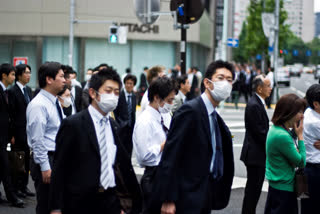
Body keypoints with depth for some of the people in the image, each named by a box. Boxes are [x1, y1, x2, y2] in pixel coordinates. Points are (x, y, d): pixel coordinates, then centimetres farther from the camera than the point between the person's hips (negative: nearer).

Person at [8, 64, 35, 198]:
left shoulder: (28, 90, 12)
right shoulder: (12, 91, -11)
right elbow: (11, 114, -13)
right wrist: (12, 134, -15)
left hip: (29, 131, 7)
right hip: (18, 132, -7)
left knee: (27, 159, 12)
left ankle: (24, 186, 21)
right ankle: (16, 187, 11)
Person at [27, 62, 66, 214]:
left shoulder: (55, 102, 13)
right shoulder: (38, 105, -17)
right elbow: (37, 140, -20)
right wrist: (45, 167, -20)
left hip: (58, 159, 9)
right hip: (47, 160, -9)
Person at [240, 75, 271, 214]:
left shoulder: (257, 103, 13)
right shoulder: (254, 105, -19)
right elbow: (260, 132, -21)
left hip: (257, 155, 10)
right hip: (255, 155, -10)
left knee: (254, 188, 16)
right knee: (253, 188, -2)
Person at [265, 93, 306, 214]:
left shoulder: (276, 129, 3)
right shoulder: (282, 136, -25)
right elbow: (301, 162, -17)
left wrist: (294, 132, 3)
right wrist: (300, 136, -12)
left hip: (276, 184, 10)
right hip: (284, 188, -10)